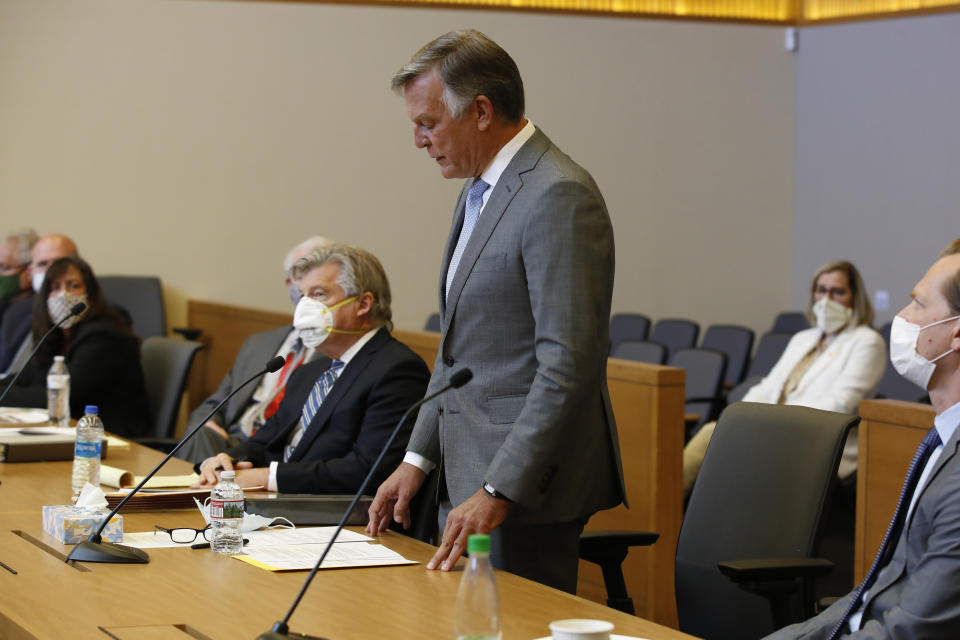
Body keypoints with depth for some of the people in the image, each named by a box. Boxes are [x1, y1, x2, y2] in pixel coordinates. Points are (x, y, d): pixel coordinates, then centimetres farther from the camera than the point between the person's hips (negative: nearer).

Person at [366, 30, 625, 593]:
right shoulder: (478, 195, 16)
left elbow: (569, 363, -22)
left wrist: (498, 492, -23)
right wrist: (418, 458, 14)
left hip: (525, 483, -9)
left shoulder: (559, 196, -16)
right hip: (469, 476, 9)